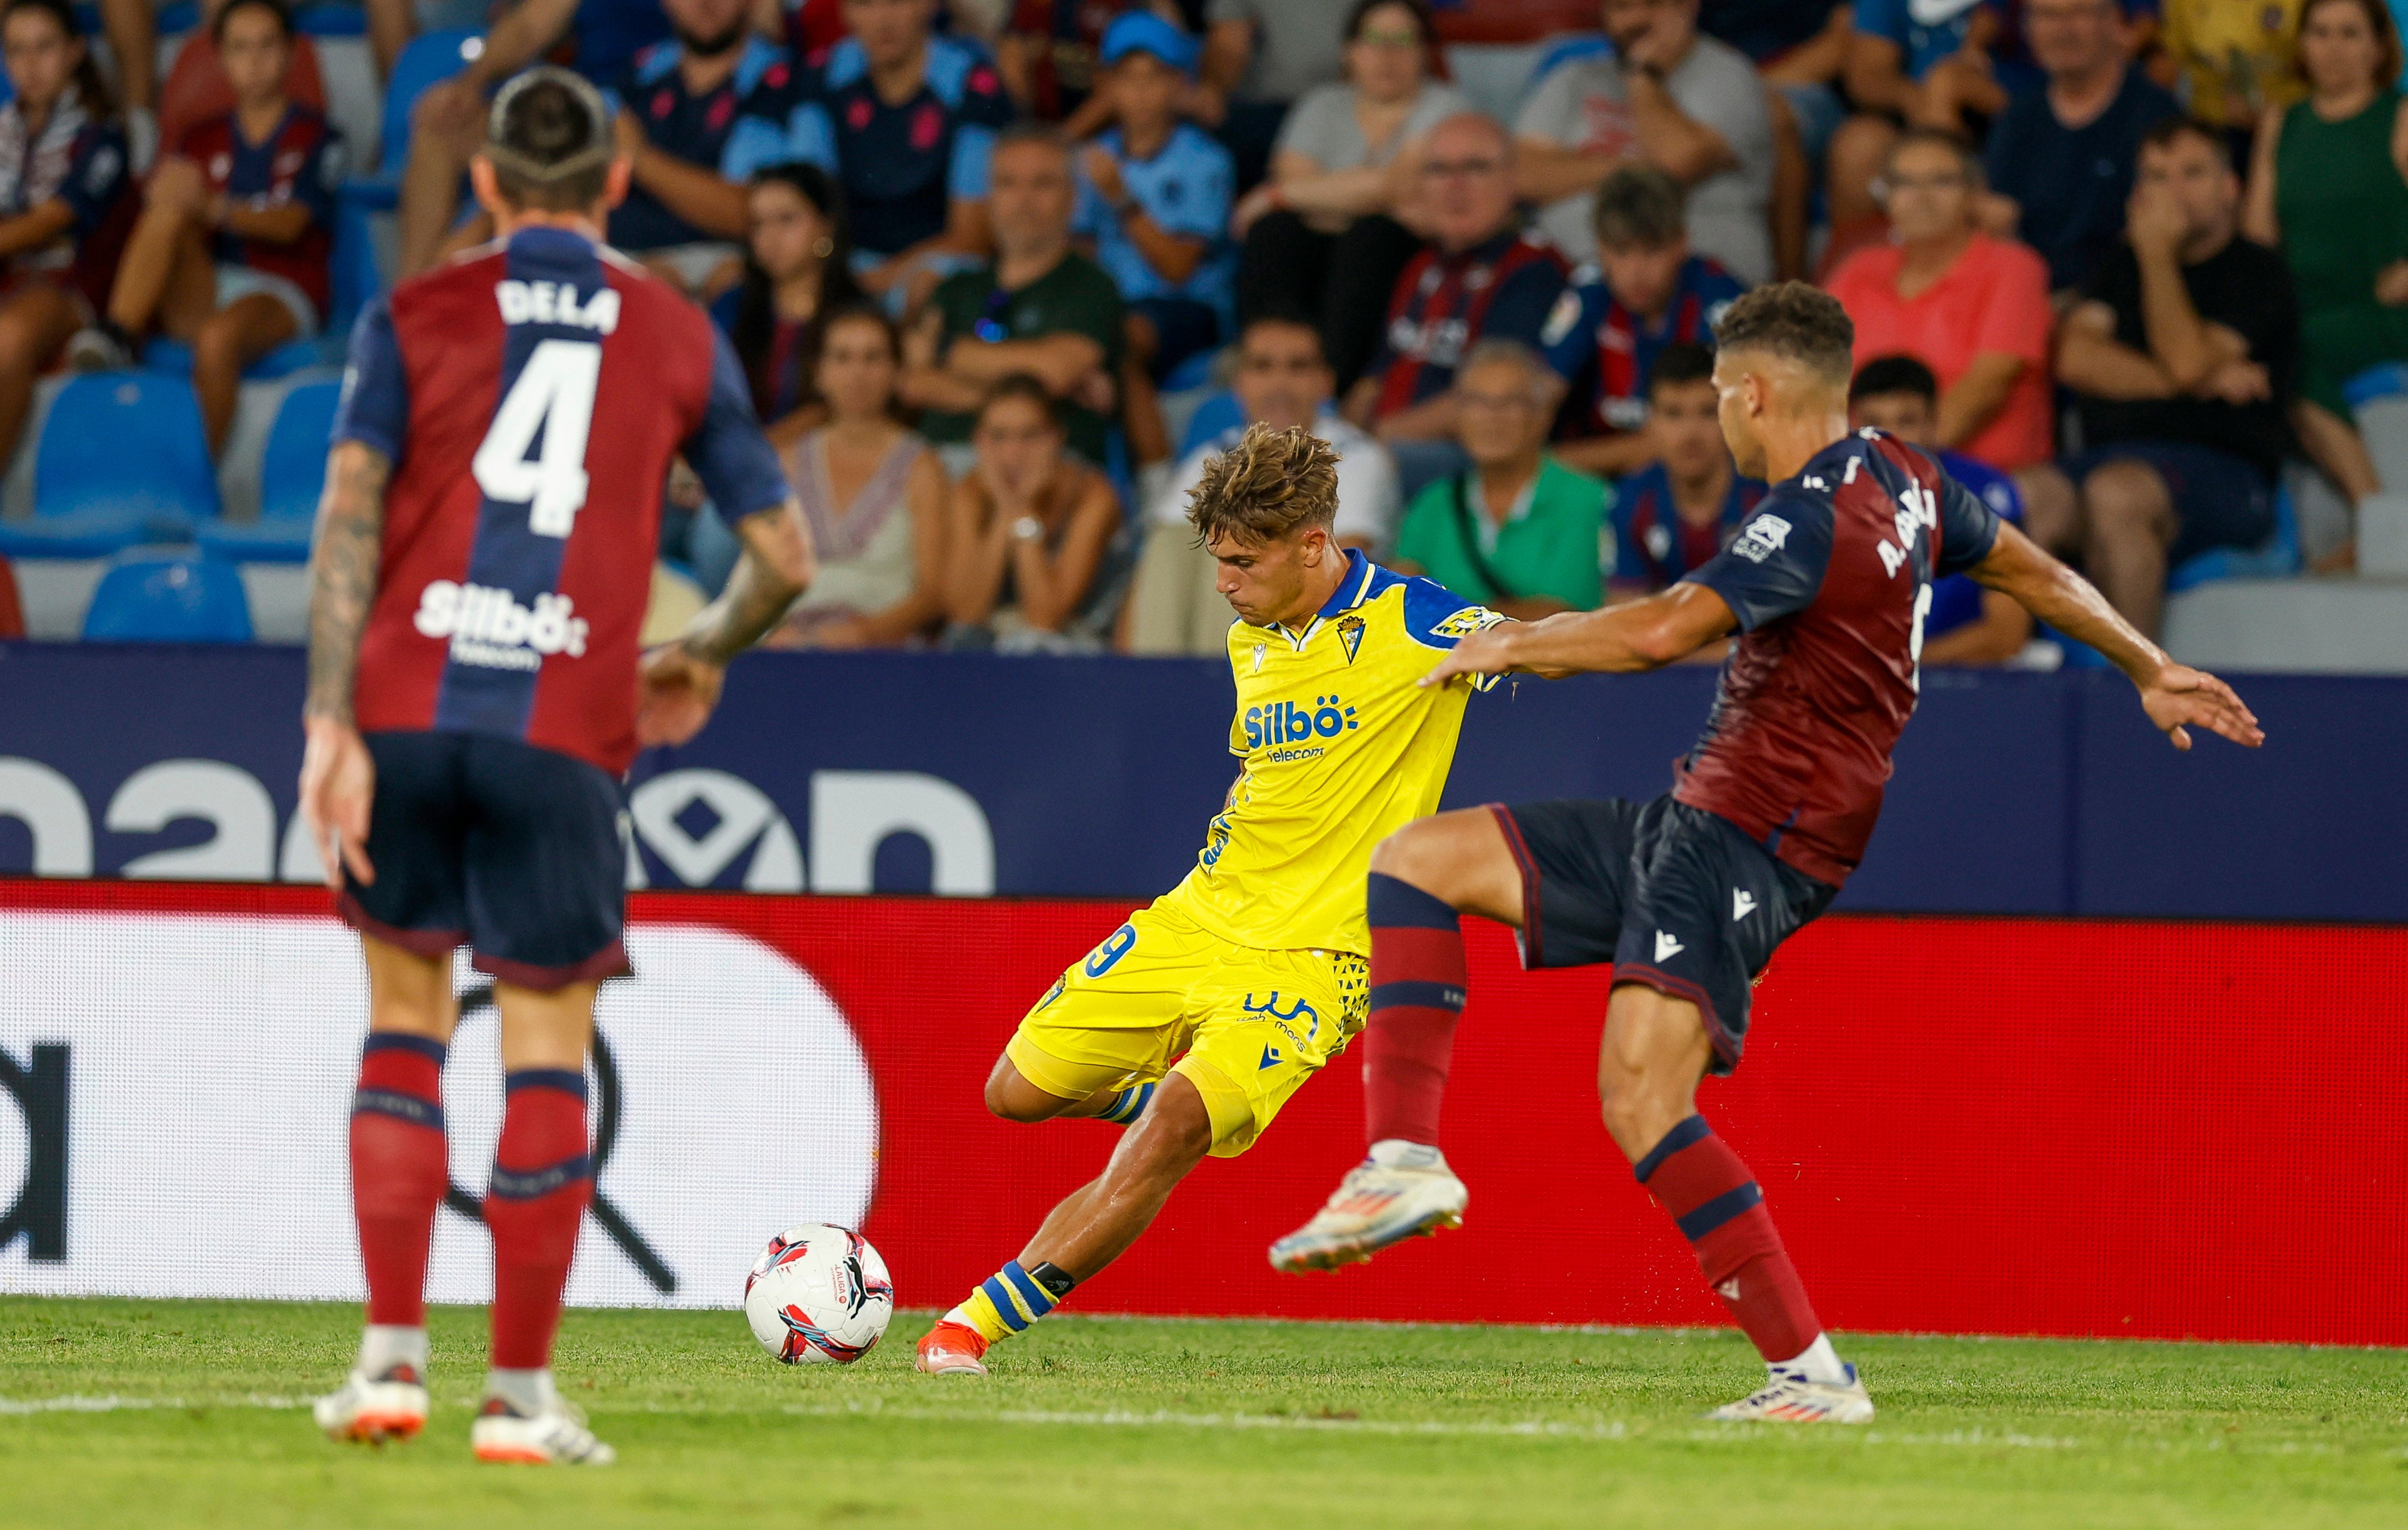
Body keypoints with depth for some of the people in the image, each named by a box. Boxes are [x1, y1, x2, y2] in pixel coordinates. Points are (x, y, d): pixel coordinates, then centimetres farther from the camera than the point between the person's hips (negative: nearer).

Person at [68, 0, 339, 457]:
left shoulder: (314, 136, 8)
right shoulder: (205, 140, 21)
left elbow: (290, 224, -8)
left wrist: (214, 209, -27)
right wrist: (172, 200, -18)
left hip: (281, 291, -4)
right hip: (201, 293, 4)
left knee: (219, 338, -39)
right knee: (168, 210, -26)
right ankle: (116, 337, -39)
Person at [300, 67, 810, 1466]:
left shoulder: (413, 319, 9)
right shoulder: (678, 338, 12)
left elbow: (352, 508, -4)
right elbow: (784, 554, 13)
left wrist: (332, 723, -8)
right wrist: (700, 658, 32)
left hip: (406, 711, 1)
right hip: (568, 725, -1)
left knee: (405, 1017, 15)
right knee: (548, 1050, 6)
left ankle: (394, 1359, 7)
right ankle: (521, 1392, 4)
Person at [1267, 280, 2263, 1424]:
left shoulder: (1816, 517, -19)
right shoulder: (1896, 477, 11)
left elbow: (1662, 632, -29)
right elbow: (2032, 571, 25)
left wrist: (1509, 645, -13)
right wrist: (2151, 671, 40)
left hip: (1749, 844, -11)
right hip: (1691, 817, 11)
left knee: (1642, 1101, -22)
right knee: (1415, 860, 7)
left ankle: (1814, 1376, -19)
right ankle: (1407, 1160, -6)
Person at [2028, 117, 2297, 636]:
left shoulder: (2258, 271, 6)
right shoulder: (2123, 267, 23)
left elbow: (2187, 361, -10)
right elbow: (2076, 359, 4)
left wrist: (2158, 254, -1)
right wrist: (2203, 382, -5)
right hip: (2112, 454, 5)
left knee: (2114, 492, -38)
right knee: (2029, 497, -30)